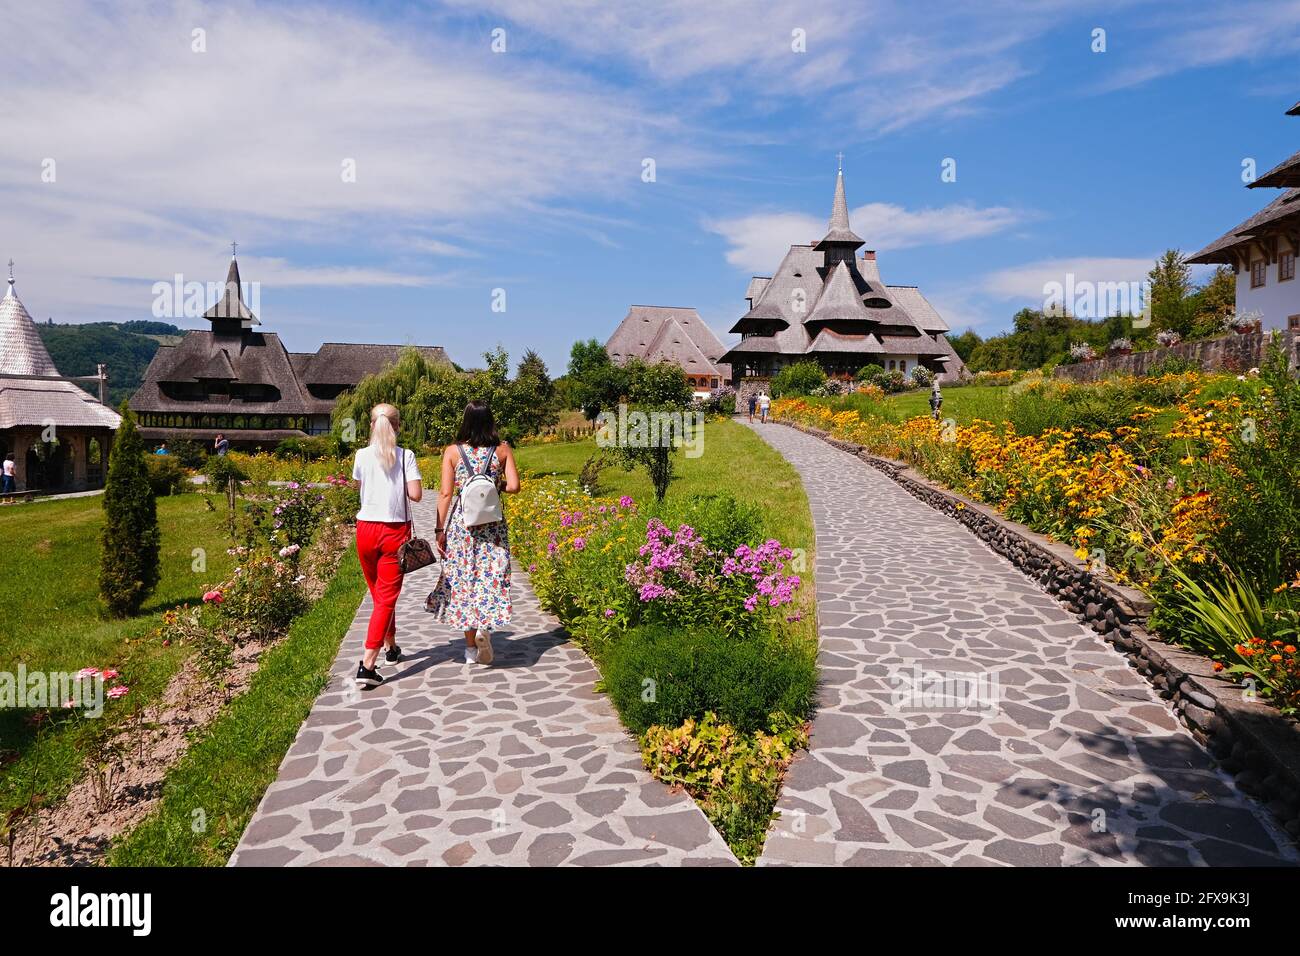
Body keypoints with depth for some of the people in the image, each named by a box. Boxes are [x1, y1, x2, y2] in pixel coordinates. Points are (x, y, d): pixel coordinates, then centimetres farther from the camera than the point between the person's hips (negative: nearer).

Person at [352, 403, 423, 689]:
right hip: (395, 531, -3)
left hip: (366, 529, 3)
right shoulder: (406, 456, -7)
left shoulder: (362, 455, 0)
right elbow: (415, 494, -12)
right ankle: (368, 664, -12)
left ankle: (391, 647, 37)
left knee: (379, 594, 20)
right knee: (387, 597, -1)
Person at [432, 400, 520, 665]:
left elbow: (445, 492, -5)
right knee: (491, 576, 9)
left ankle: (471, 648, 15)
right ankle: (485, 626, -17)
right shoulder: (503, 450, -1)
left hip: (461, 522, 0)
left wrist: (440, 530, -2)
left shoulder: (452, 451, -2)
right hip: (492, 523, 0)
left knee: (463, 579, 9)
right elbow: (514, 486, -7)